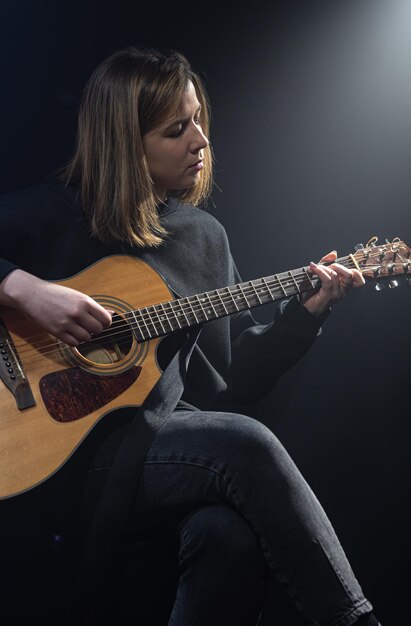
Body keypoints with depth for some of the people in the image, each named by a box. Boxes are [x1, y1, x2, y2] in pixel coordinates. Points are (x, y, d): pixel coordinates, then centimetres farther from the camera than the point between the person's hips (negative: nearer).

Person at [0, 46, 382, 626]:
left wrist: (307, 310, 3)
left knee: (231, 532, -32)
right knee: (244, 443, -31)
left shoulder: (206, 235, 14)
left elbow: (239, 372, 14)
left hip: (178, 437, 4)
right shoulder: (54, 214, -1)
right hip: (73, 448, -4)